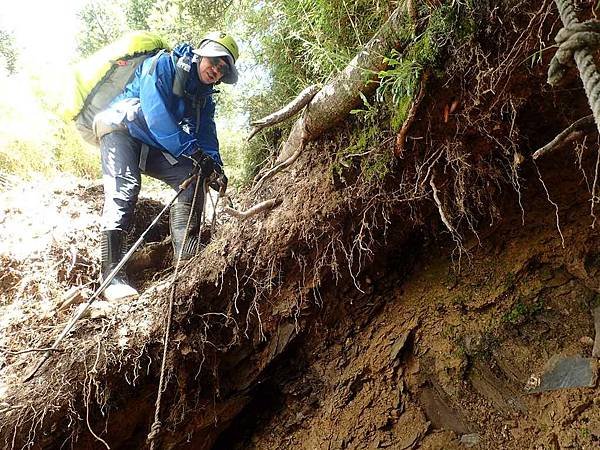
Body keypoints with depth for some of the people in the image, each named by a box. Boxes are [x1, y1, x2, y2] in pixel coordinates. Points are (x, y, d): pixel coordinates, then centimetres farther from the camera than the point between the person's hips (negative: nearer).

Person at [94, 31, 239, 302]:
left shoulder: (205, 95, 11)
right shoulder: (162, 65, -13)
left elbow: (206, 132, 5)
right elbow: (156, 115, -26)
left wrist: (214, 163, -15)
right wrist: (191, 150, -33)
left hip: (154, 149, 7)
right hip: (121, 131, -7)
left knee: (194, 178, -13)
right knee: (124, 189, -28)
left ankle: (187, 259, -16)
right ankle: (111, 274, -34)